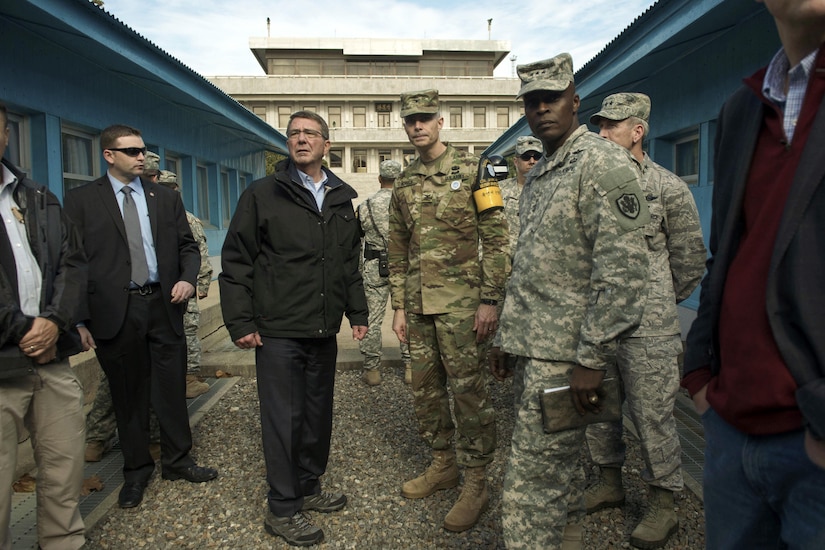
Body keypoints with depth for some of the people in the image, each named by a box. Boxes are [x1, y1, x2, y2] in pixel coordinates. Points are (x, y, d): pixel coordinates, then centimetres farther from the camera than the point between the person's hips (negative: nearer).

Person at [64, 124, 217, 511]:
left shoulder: (166, 198, 10)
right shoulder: (81, 200, 1)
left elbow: (187, 246, 13)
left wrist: (188, 278, -7)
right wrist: (80, 319, -7)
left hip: (163, 305, 2)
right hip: (114, 311, -2)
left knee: (172, 388, 9)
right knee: (128, 394, 10)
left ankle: (177, 460, 26)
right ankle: (136, 469, 27)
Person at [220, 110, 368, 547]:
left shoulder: (342, 199, 12)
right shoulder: (262, 195, -2)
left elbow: (350, 264, 18)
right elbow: (236, 262, -4)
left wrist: (358, 313, 13)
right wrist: (240, 323, -9)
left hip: (324, 331, 5)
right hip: (278, 331, -5)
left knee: (318, 414, 14)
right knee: (283, 418, 2)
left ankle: (309, 487, 33)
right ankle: (283, 509, 17)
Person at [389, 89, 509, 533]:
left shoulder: (471, 170, -4)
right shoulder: (403, 184, 12)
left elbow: (496, 238, -7)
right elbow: (398, 251, 15)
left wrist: (489, 300, -12)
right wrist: (399, 307, 12)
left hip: (459, 300, -6)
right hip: (417, 303, 6)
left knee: (468, 389, -1)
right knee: (425, 388, 12)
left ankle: (476, 484, 13)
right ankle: (443, 465, 30)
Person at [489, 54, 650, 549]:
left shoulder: (603, 163, -11)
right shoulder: (538, 175, 17)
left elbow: (624, 269, -19)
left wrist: (593, 358, -21)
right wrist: (507, 338, 18)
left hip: (566, 356, -9)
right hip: (536, 349, 9)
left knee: (532, 485, -3)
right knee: (561, 470, 21)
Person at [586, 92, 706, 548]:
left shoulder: (668, 188, -3)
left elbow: (690, 259, 3)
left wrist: (658, 303, 8)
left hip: (647, 328, -5)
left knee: (652, 415, 4)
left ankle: (662, 503, 22)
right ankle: (609, 482, 33)